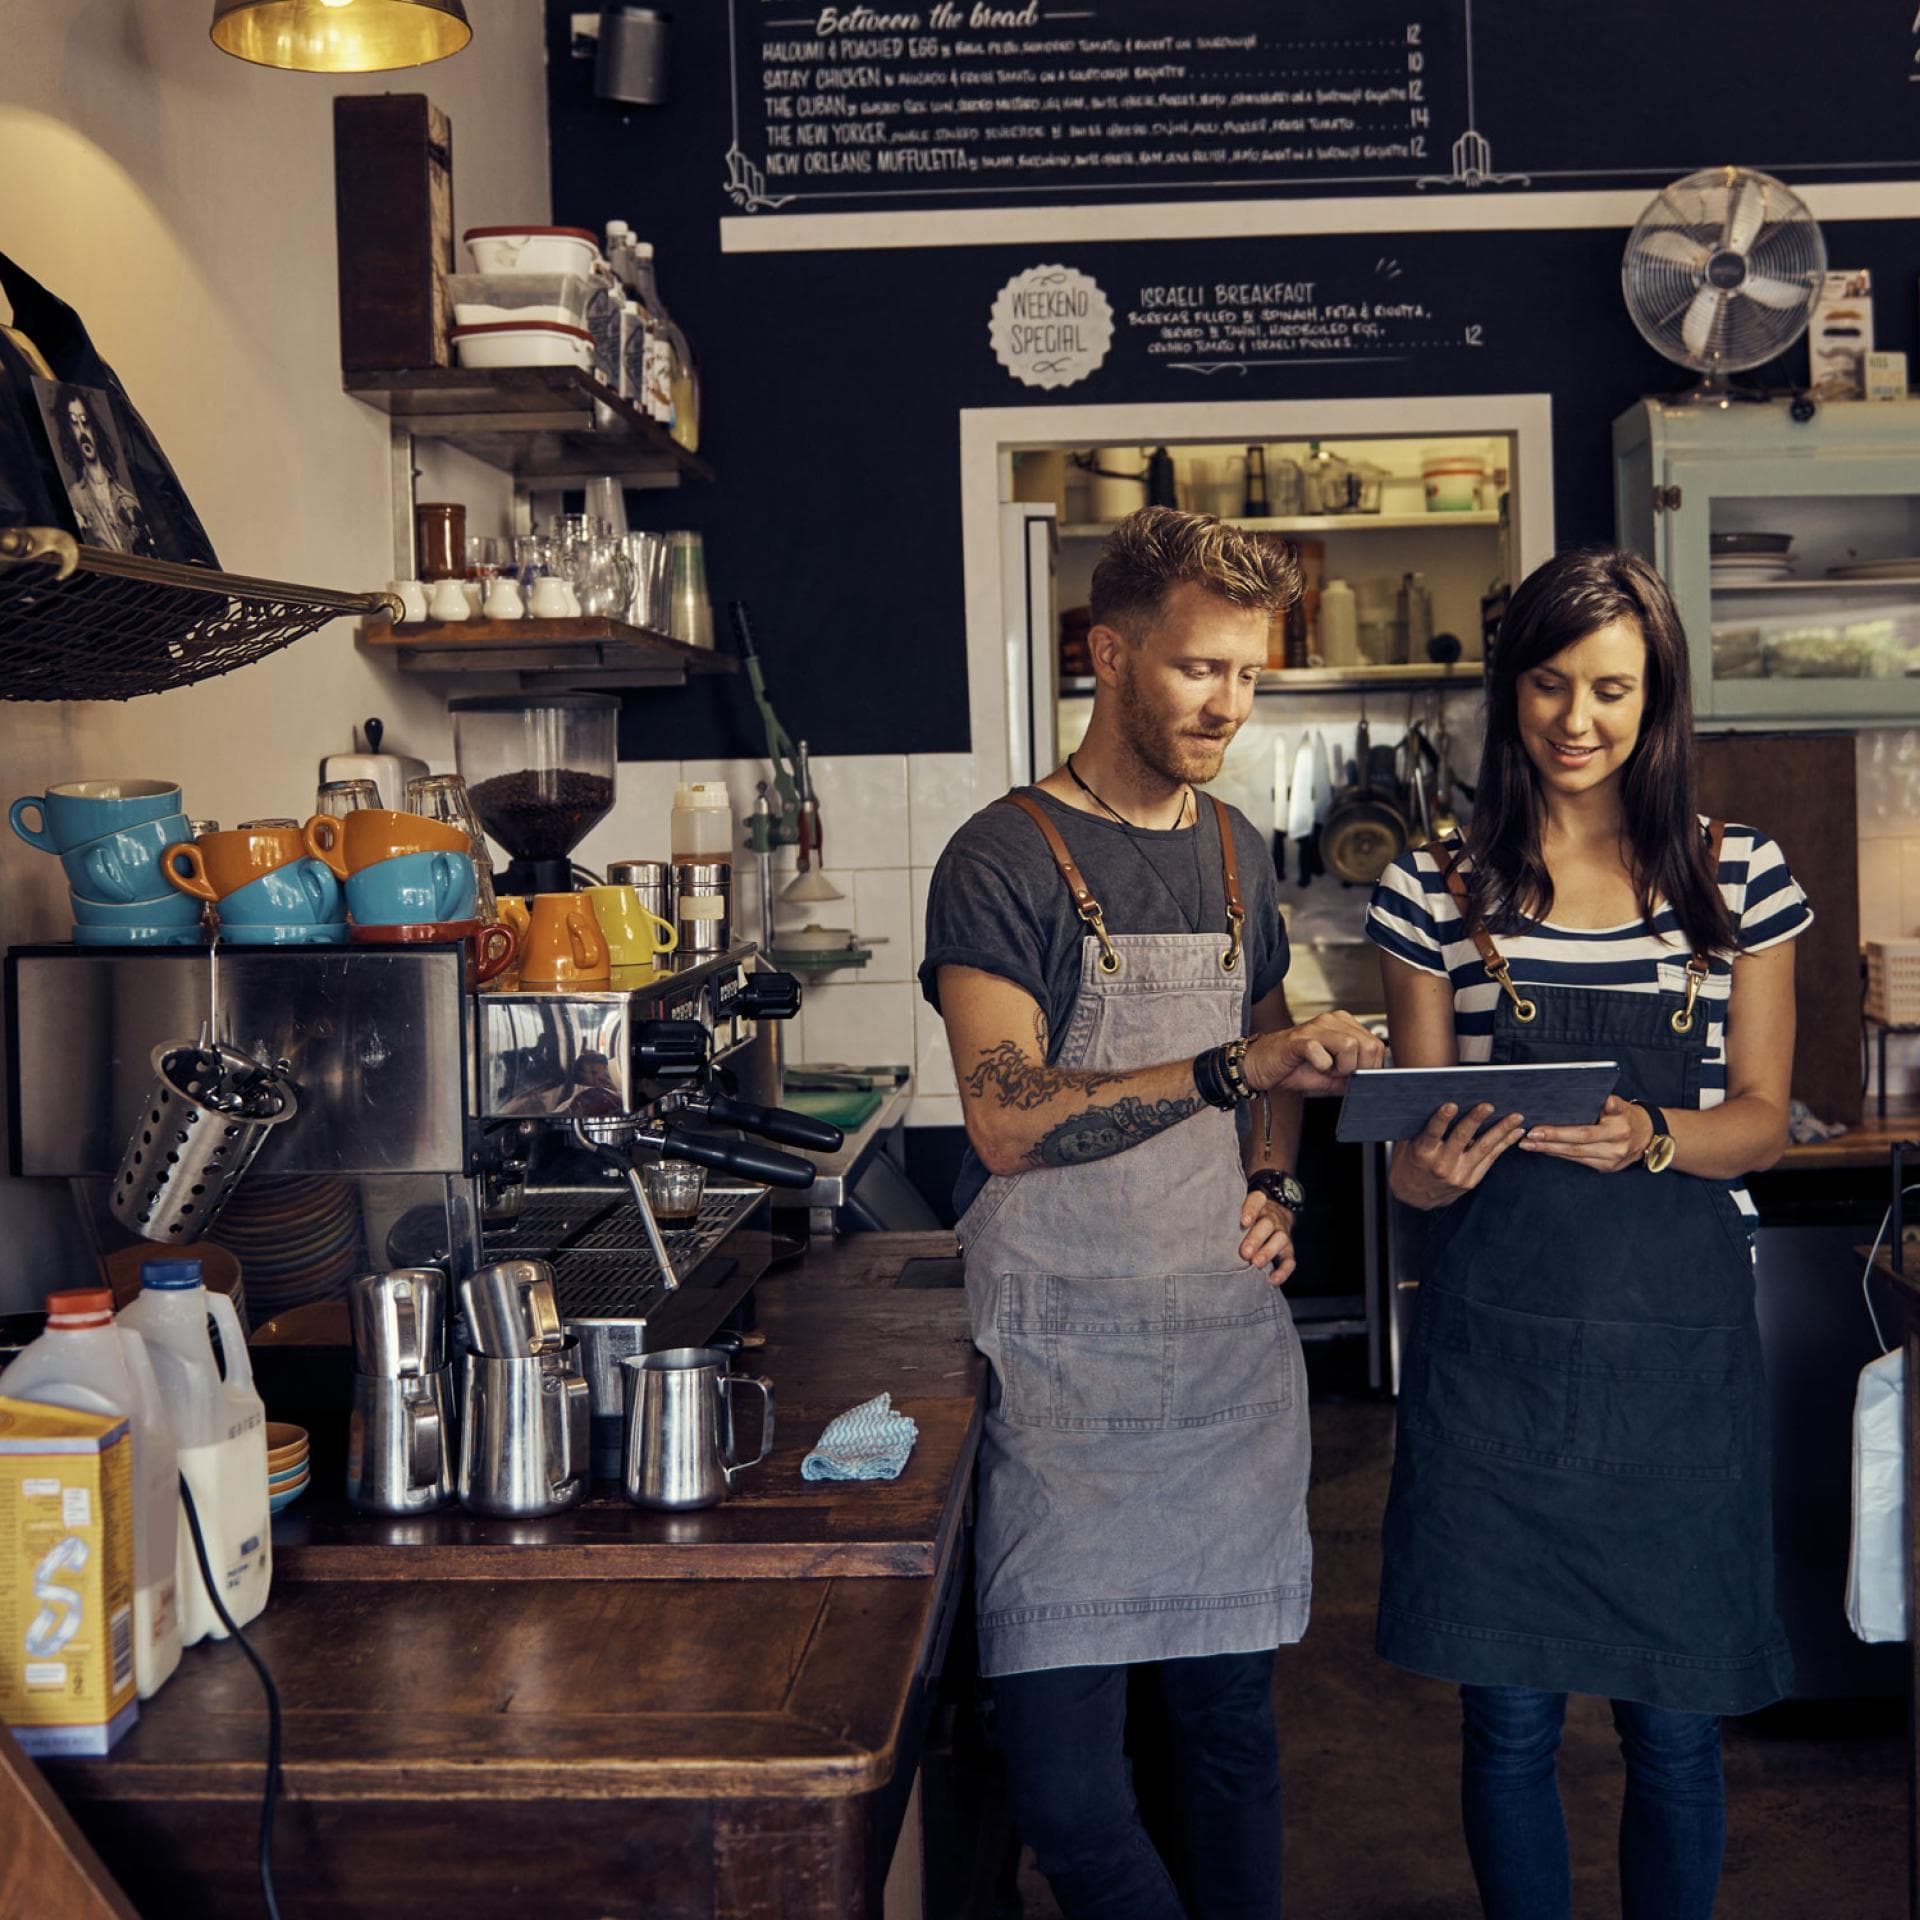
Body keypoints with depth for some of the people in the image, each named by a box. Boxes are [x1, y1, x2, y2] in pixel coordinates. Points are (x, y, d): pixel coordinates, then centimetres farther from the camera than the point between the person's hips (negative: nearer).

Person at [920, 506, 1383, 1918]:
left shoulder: (1238, 856, 13)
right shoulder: (1004, 863, -8)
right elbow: (1007, 1119, -18)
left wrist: (1276, 1188, 6)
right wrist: (1235, 1068, -24)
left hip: (1234, 1340, 5)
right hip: (1067, 1356, -5)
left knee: (1233, 1710, 13)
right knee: (1064, 1773, -6)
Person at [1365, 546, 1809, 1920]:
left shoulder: (1739, 877, 5)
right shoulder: (1439, 888, 3)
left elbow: (1763, 1119, 4)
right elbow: (1415, 1158, 5)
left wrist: (1649, 1138, -17)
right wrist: (1435, 1166, -18)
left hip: (1680, 1339, 0)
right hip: (1495, 1336, 0)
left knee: (1675, 1728, 8)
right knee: (1509, 1721, 7)